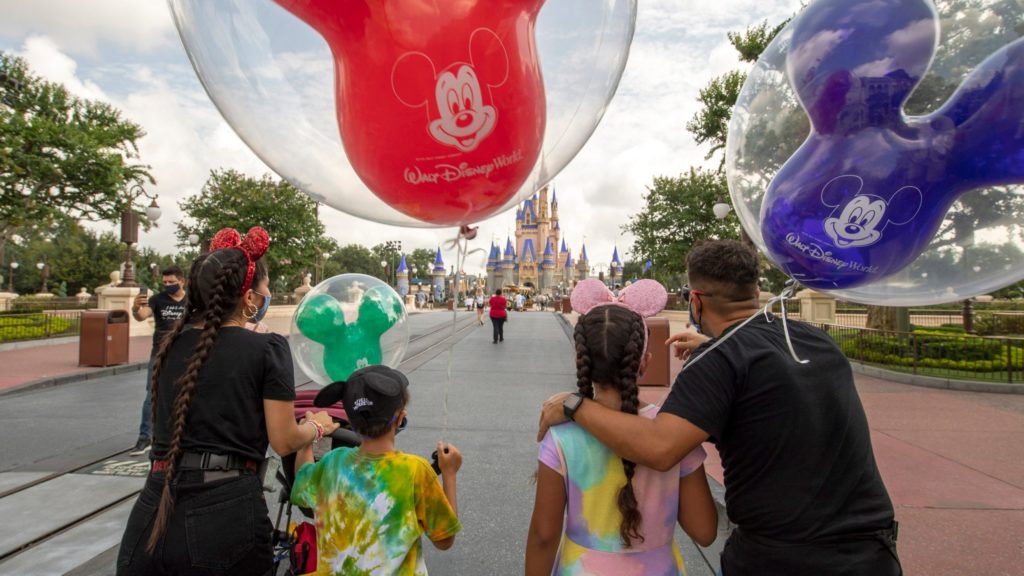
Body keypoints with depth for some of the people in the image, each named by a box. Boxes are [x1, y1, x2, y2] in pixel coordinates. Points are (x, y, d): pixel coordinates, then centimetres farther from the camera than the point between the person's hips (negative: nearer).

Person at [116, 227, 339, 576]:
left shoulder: (173, 344, 6)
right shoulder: (268, 349, -10)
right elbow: (284, 442, -7)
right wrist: (317, 426, 13)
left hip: (154, 509, 4)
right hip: (227, 513, -4)